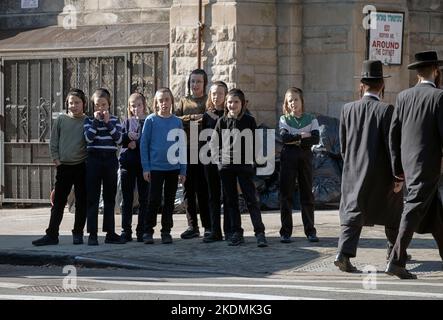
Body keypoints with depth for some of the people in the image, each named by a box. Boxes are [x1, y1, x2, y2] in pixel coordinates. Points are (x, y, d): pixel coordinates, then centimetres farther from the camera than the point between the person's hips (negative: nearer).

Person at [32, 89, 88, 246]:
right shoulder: (61, 120, 6)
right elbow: (53, 142, 8)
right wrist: (56, 159, 0)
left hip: (82, 166, -1)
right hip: (64, 167, 1)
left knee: (81, 202, 4)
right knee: (58, 202, 2)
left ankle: (78, 233, 14)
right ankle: (52, 235, 3)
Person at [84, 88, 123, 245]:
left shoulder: (115, 120, 9)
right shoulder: (89, 119, 5)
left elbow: (118, 139, -5)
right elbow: (88, 138, -10)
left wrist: (108, 122, -8)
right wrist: (96, 121, -11)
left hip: (110, 159, 2)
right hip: (94, 160, -2)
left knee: (110, 198, 6)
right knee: (92, 198, -3)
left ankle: (110, 233, 11)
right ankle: (92, 234, -3)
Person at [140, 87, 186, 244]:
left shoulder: (177, 122, 5)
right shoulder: (151, 120, -2)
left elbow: (182, 146, 8)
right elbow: (144, 144, -1)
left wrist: (183, 170, 4)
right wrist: (146, 167, -7)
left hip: (173, 167, 3)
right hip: (156, 167, -2)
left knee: (169, 201, 8)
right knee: (154, 200, -3)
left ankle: (166, 231, 17)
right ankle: (148, 231, 7)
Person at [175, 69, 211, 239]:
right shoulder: (184, 101, 16)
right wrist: (191, 118, -11)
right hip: (187, 150, 3)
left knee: (204, 188, -4)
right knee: (188, 188, 4)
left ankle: (208, 226, 2)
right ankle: (192, 226, 11)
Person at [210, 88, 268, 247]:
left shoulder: (249, 121, 0)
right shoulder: (222, 122, 5)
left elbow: (256, 143, 3)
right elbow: (213, 143, 11)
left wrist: (253, 161, -3)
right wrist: (218, 161, 3)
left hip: (245, 165, -3)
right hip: (226, 166, 3)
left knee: (251, 199, -7)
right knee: (231, 201, 6)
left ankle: (260, 233, -9)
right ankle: (236, 233, 12)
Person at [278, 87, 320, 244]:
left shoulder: (311, 119, 6)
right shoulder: (284, 119, 7)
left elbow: (316, 138, -8)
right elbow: (285, 137, -10)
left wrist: (296, 141, -13)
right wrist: (302, 136, -11)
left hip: (305, 156, 0)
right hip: (288, 157, 0)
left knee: (307, 194, 2)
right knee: (286, 194, -1)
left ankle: (310, 231, 8)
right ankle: (285, 232, 2)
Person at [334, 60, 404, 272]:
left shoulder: (347, 109, 1)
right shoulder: (386, 110, -12)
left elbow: (342, 144, 9)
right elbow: (392, 144, -14)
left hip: (353, 172, 3)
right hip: (381, 174, -3)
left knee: (352, 213, 2)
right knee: (392, 210, 18)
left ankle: (344, 253, -16)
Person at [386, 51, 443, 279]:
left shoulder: (403, 96, 7)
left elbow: (393, 134, 7)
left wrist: (397, 167, 12)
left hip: (408, 164, 7)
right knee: (414, 210, -6)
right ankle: (396, 261, -10)